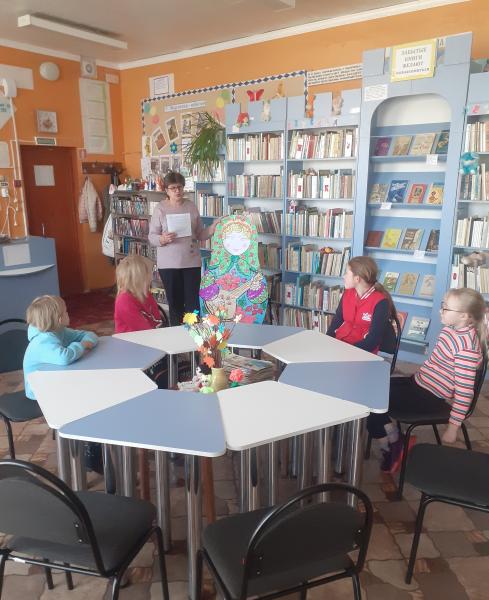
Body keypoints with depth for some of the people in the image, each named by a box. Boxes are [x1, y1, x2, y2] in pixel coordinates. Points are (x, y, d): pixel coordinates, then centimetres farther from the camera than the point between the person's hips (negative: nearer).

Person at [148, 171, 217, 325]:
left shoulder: (191, 206, 6)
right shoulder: (160, 208, 0)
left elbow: (200, 234, 9)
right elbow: (151, 237, -1)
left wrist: (212, 229, -8)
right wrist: (162, 239, -21)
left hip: (192, 262, 1)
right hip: (168, 264, -1)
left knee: (193, 302, 0)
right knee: (175, 303, 6)